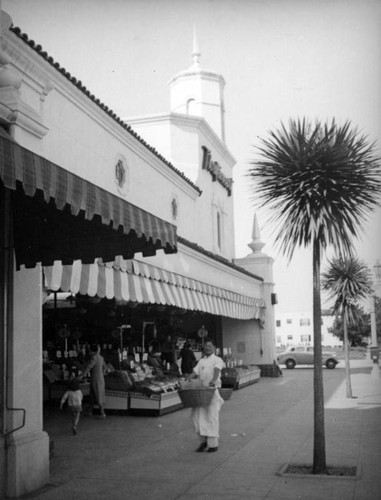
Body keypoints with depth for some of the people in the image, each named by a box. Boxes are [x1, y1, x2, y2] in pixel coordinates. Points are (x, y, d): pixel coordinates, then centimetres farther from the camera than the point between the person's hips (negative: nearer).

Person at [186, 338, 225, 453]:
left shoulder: (217, 360, 0)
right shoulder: (201, 361, 17)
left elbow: (217, 370, -18)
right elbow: (195, 373, 12)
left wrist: (213, 380, -38)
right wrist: (186, 380, -7)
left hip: (213, 390, -5)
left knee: (212, 416, -4)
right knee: (197, 414, 0)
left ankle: (213, 444, 4)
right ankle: (203, 440, 14)